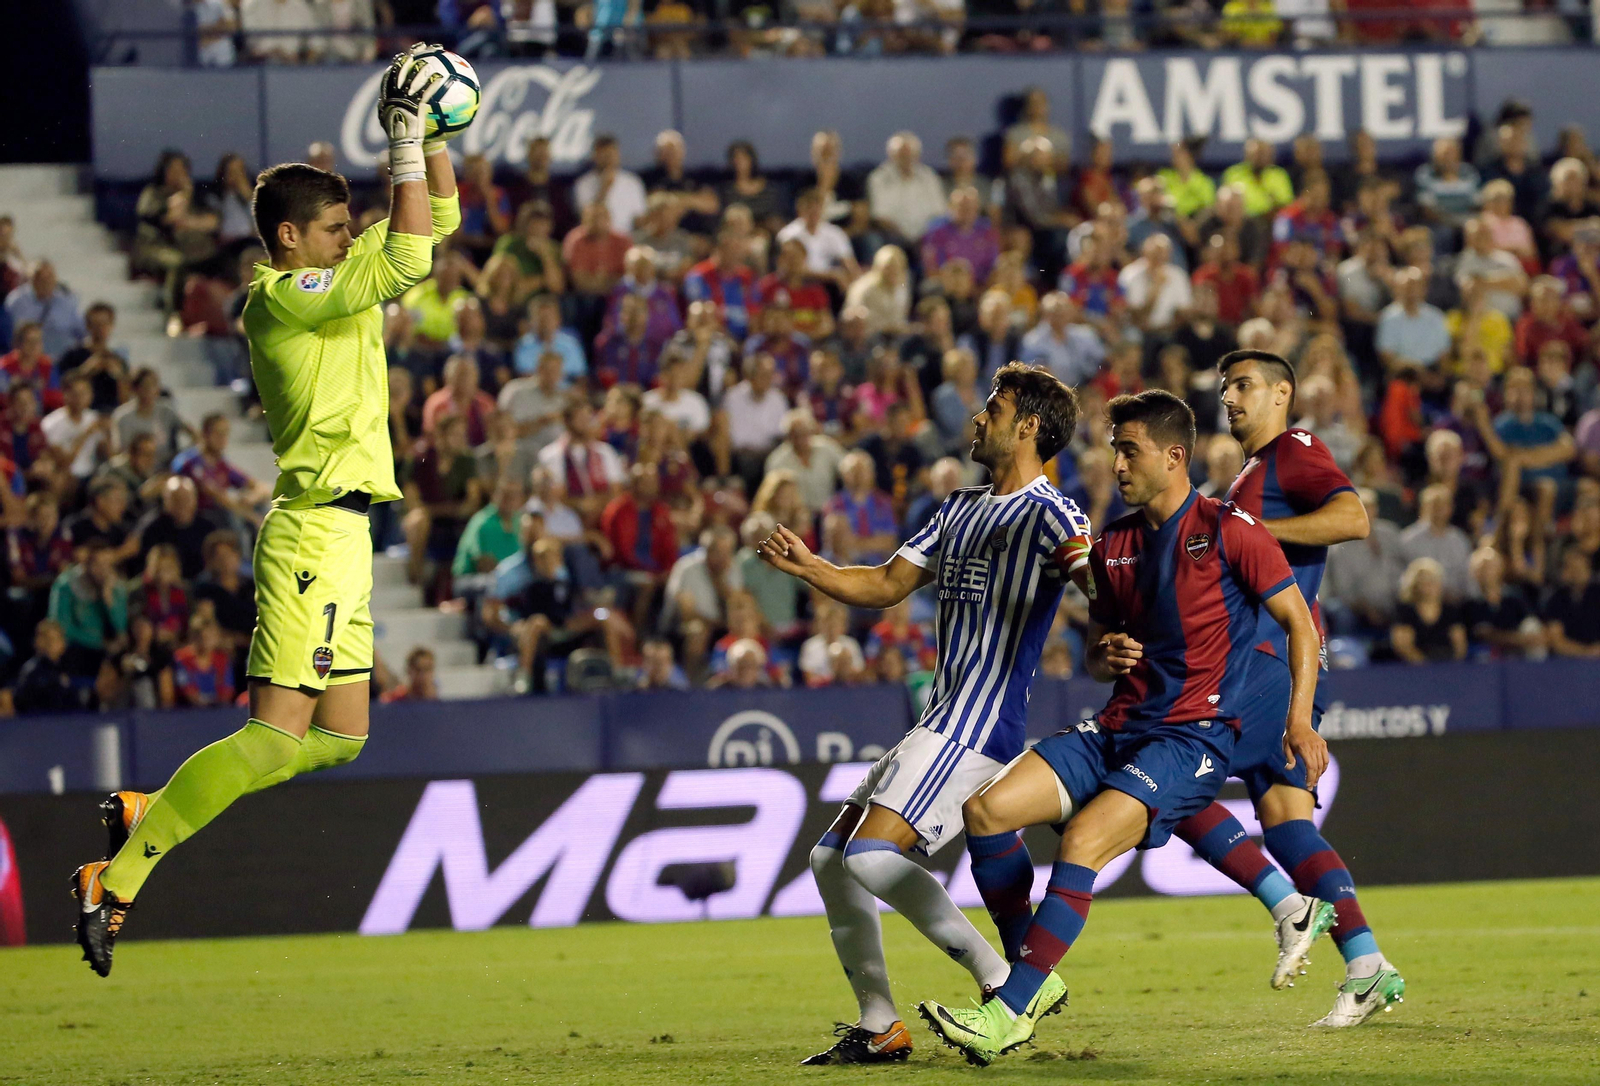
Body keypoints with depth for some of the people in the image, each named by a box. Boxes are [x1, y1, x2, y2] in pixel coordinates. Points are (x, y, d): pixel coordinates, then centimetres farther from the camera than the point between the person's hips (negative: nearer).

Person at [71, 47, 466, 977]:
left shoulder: (327, 282, 15)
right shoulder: (285, 297, -12)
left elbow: (436, 224, 22)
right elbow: (408, 263, -22)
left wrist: (432, 138, 8)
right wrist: (405, 143, -17)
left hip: (338, 531, 10)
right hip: (317, 528, -10)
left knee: (339, 737, 10)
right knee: (276, 736, -13)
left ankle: (146, 815, 13)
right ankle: (119, 876, -12)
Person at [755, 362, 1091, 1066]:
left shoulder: (1049, 514, -9)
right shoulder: (959, 510, 20)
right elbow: (886, 586, 22)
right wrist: (807, 566, 6)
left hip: (980, 721, -10)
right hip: (940, 719, 10)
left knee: (872, 853, -22)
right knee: (832, 857, 9)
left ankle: (1011, 985, -16)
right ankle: (878, 1028, 12)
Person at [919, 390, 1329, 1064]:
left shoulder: (1229, 530, -4)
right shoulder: (1113, 545, 15)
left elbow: (1299, 622, -2)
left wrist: (1300, 722, -11)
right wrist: (1105, 658, -2)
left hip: (1194, 738, -7)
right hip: (1116, 729, 7)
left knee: (1083, 840, -28)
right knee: (986, 808, -11)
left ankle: (1008, 1014, -25)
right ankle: (1036, 982, 0)